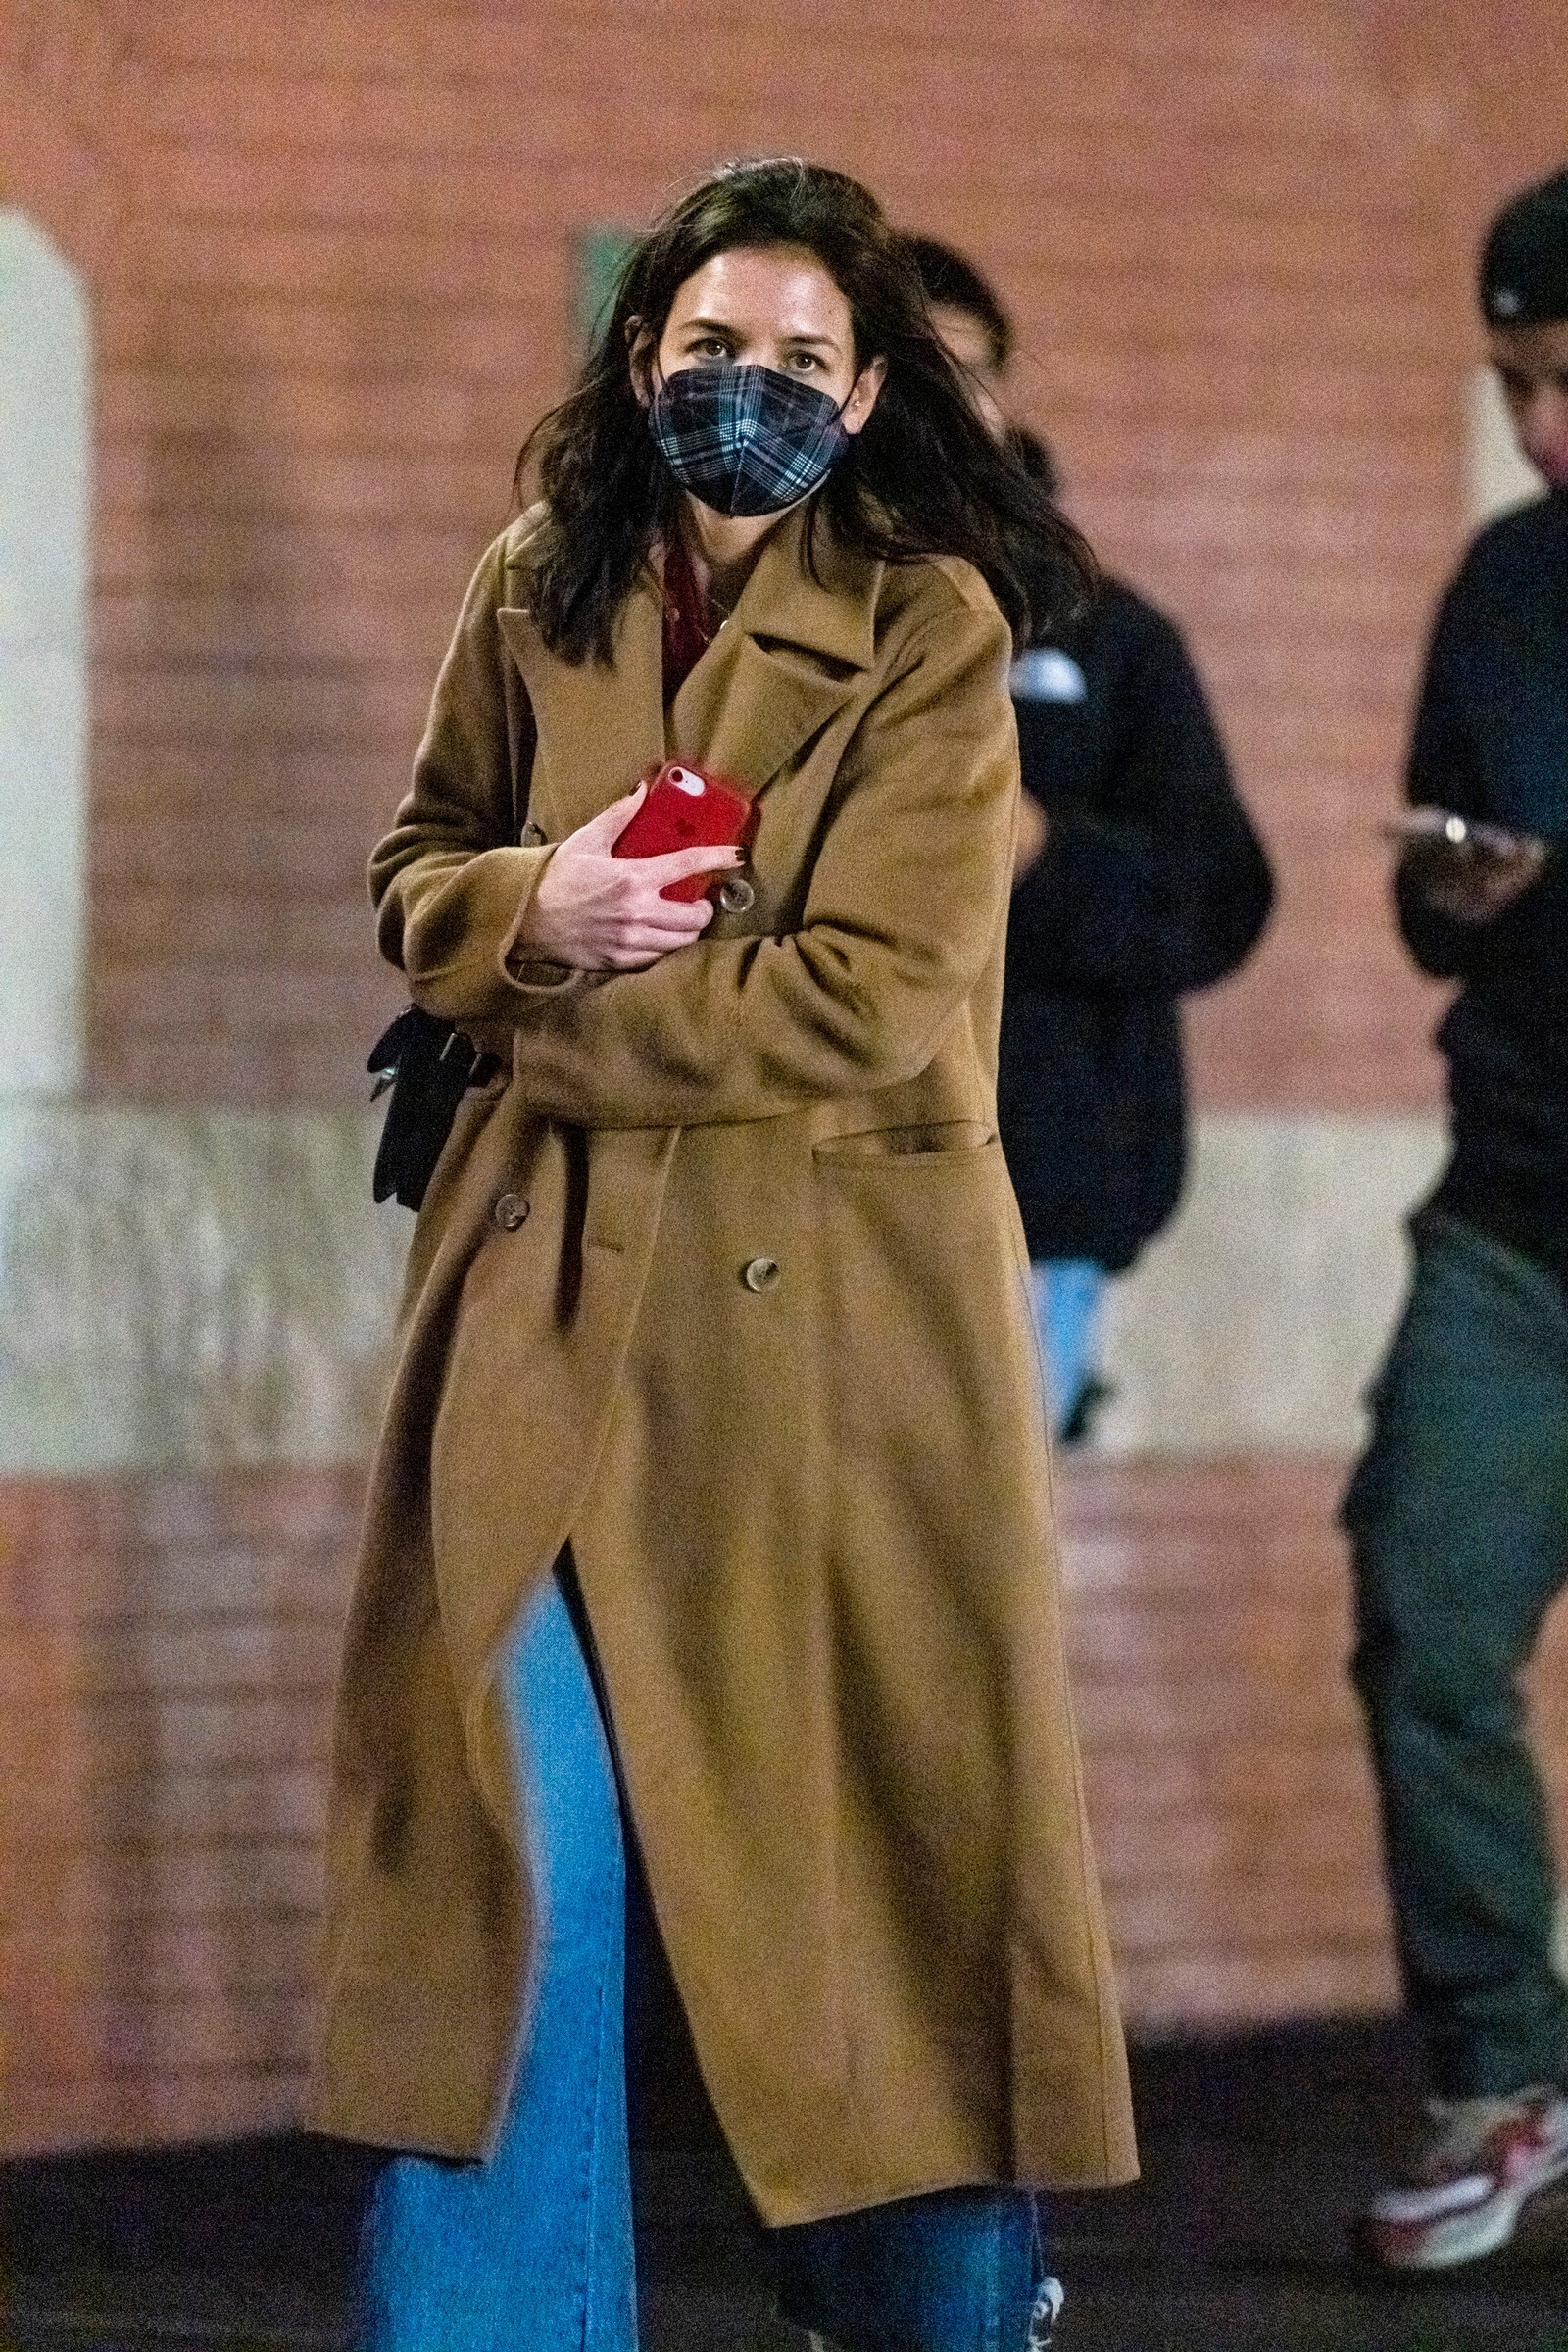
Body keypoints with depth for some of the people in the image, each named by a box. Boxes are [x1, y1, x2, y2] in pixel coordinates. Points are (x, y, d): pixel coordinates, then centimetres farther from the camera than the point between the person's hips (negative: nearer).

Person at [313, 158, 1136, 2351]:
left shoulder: (934, 627, -8)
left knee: (873, 1801, 5)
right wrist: (539, 913, -8)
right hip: (560, 1286, 3)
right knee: (518, 1819, -1)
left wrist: (545, 1015, -11)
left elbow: (868, 998, -15)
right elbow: (421, 871, 15)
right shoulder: (536, 594, 6)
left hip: (833, 1310, -3)